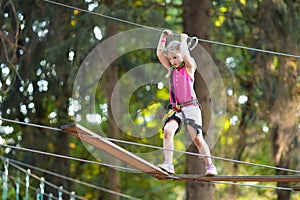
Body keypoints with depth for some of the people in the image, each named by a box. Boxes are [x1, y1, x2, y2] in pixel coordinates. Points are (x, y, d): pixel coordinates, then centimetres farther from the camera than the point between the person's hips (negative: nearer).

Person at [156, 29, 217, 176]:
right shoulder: (171, 69, 15)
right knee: (167, 130, -21)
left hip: (190, 107, -4)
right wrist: (164, 37, 3)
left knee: (197, 138, -9)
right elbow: (159, 54, 7)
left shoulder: (189, 68, 3)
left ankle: (210, 166, 0)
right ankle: (168, 164, -25)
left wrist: (184, 39, -2)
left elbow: (185, 54, -15)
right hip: (176, 108, 4)